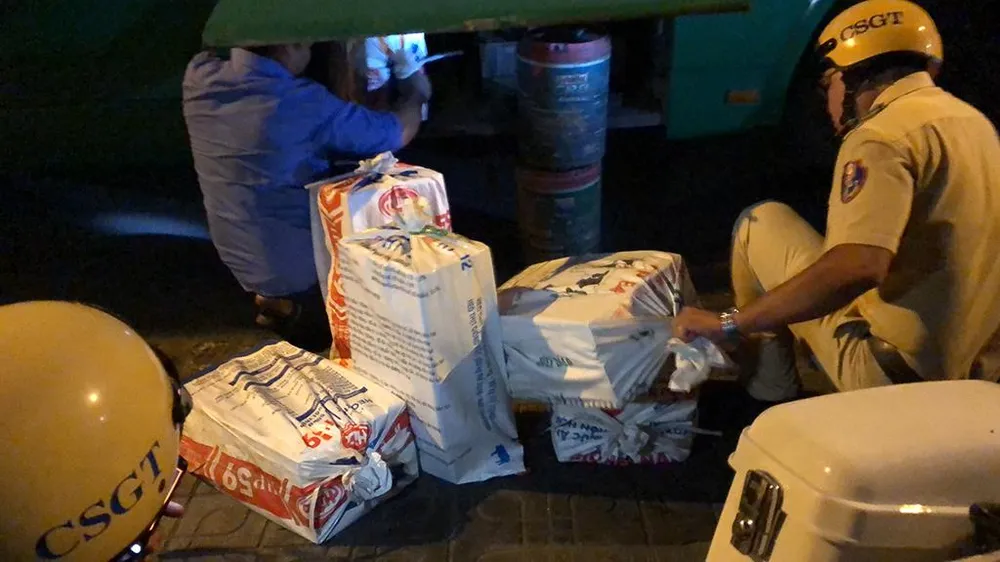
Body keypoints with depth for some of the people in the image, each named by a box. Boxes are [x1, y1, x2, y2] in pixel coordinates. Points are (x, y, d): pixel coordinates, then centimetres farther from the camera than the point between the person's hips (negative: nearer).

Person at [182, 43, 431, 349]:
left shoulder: (199, 74, -10)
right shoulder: (302, 102, -28)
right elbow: (397, 133, -14)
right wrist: (416, 92, 8)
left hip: (238, 258, 7)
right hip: (299, 267, -7)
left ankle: (279, 301, 18)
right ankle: (307, 310, 11)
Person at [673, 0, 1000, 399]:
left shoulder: (883, 135, -16)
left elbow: (856, 267, -32)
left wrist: (730, 324, -23)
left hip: (899, 373, -9)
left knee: (761, 223, 3)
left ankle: (769, 388, 12)